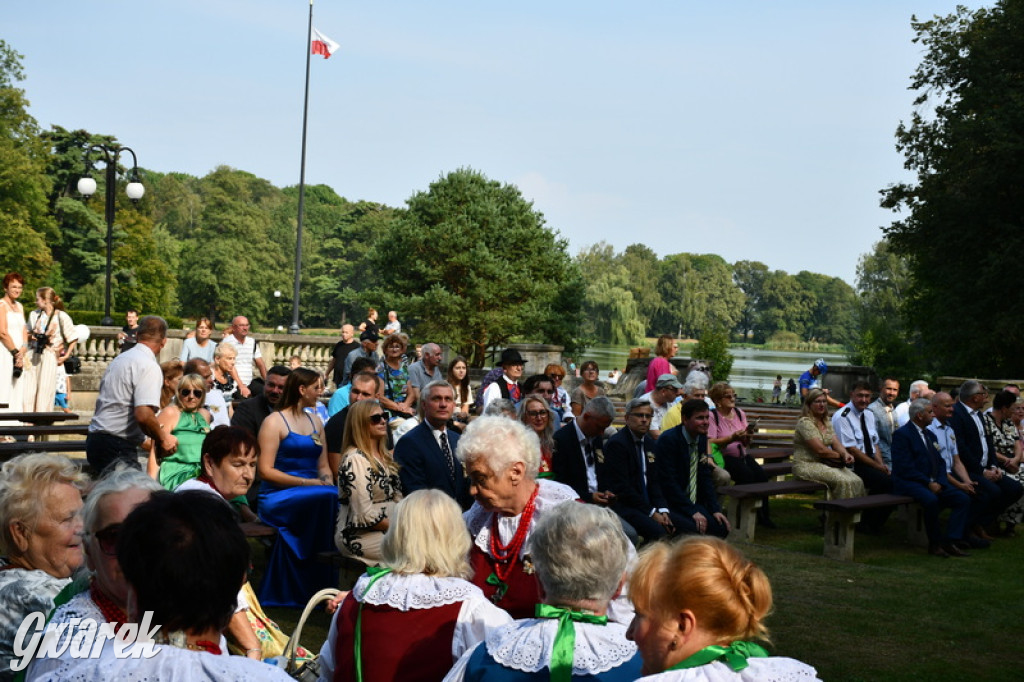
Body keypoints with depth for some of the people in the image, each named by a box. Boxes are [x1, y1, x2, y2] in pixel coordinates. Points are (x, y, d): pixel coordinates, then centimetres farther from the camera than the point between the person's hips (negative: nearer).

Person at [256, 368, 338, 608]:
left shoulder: (315, 422, 22)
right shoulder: (275, 421, 1)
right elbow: (265, 470, -8)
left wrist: (328, 481, -2)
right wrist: (308, 483, -14)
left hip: (313, 492, 6)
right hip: (278, 496, -6)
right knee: (328, 499, -34)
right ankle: (318, 586, -28)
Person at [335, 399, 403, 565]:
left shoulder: (384, 456, 15)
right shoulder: (355, 459, -13)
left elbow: (397, 498, 13)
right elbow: (365, 515, -18)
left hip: (386, 530, 8)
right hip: (359, 535, -8)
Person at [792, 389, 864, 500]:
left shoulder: (827, 422, 15)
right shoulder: (805, 422, -12)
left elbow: (836, 444, 6)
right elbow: (820, 449, -17)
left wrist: (845, 454, -16)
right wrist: (840, 455, -6)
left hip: (825, 463, 8)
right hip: (807, 466, -8)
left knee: (856, 481, -16)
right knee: (843, 481, -27)